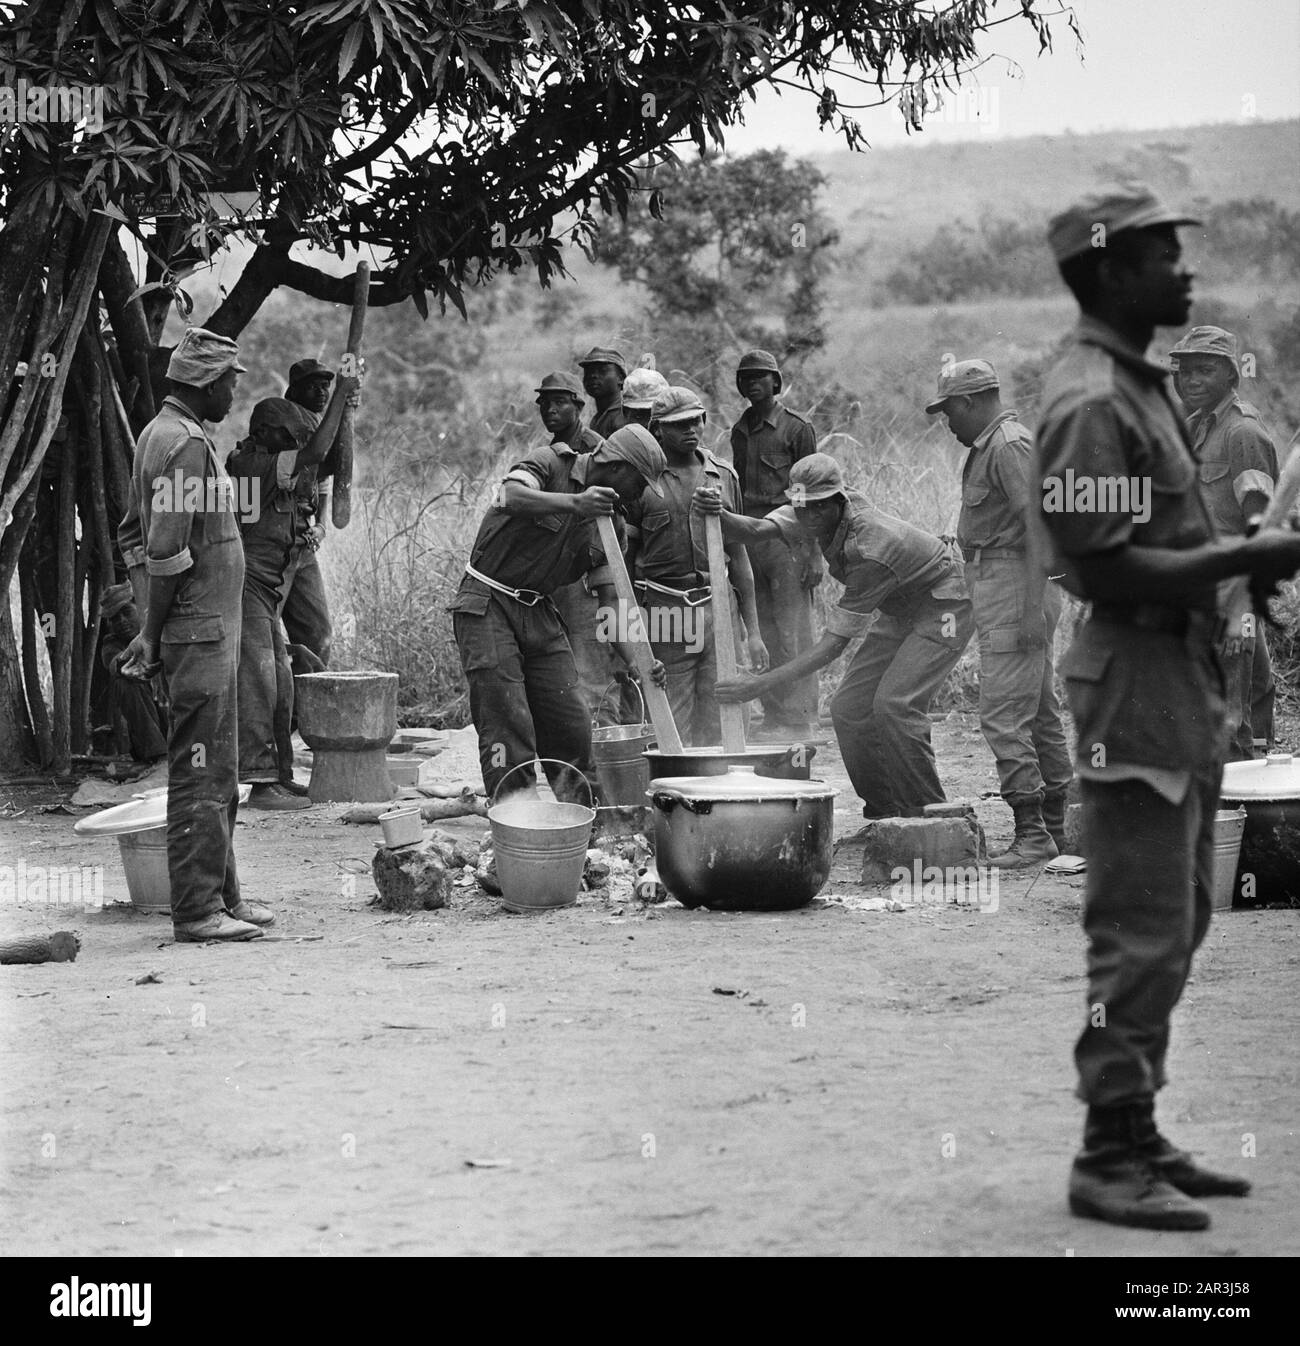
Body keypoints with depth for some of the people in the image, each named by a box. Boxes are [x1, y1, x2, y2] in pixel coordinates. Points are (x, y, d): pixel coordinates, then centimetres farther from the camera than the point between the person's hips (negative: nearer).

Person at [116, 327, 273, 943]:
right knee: (202, 775, -7)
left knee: (218, 776, 16)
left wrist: (152, 629, 17)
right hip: (200, 633, -10)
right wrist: (154, 632, -15)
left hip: (211, 632, 10)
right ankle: (197, 912, -5)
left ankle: (220, 897, 23)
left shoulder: (159, 433, 16)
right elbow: (167, 551, -22)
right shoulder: (186, 445, -17)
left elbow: (133, 535, 20)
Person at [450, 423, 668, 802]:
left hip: (538, 613, 7)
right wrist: (574, 503, -46)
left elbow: (610, 600, 7)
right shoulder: (550, 464, -9)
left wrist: (635, 662, -6)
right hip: (487, 604, -7)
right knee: (508, 725, -13)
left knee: (573, 725, 2)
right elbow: (511, 497, -32)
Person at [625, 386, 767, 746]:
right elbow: (624, 558, 3)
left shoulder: (724, 476, 12)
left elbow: (738, 556, 16)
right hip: (664, 610, -3)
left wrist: (753, 631, 12)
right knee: (673, 732, -3)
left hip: (718, 608, 3)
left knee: (718, 727, 2)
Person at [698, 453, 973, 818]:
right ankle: (883, 811, 7)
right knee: (848, 707, -2)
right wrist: (719, 516, -46)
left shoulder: (872, 550, -36)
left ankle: (928, 813, -15)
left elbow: (833, 645, -34)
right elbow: (756, 531, -22)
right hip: (899, 613, 9)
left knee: (895, 703, -25)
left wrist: (763, 683, -37)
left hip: (944, 607, -9)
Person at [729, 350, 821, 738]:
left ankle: (799, 719, -5)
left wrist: (813, 554, -11)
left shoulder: (797, 428, -2)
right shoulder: (740, 430, 16)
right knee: (762, 634, 6)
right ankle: (773, 717, 10)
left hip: (786, 536, -6)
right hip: (747, 537, 6)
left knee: (792, 634, -7)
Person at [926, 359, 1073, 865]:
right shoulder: (991, 445, 17)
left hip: (1014, 585, -11)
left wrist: (1032, 609, -25)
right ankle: (1055, 828, 20)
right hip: (997, 582, 11)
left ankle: (1032, 834, -11)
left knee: (1003, 714, -12)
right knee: (1040, 713, 14)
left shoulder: (1008, 447, -14)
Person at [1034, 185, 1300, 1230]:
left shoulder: (1142, 388, 16)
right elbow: (1110, 571, -22)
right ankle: (1112, 1160, 0)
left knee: (1172, 929, 15)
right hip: (1136, 683, -10)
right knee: (1142, 937, -6)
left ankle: (1138, 1141, 23)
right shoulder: (1091, 403, -16)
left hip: (1184, 681, 10)